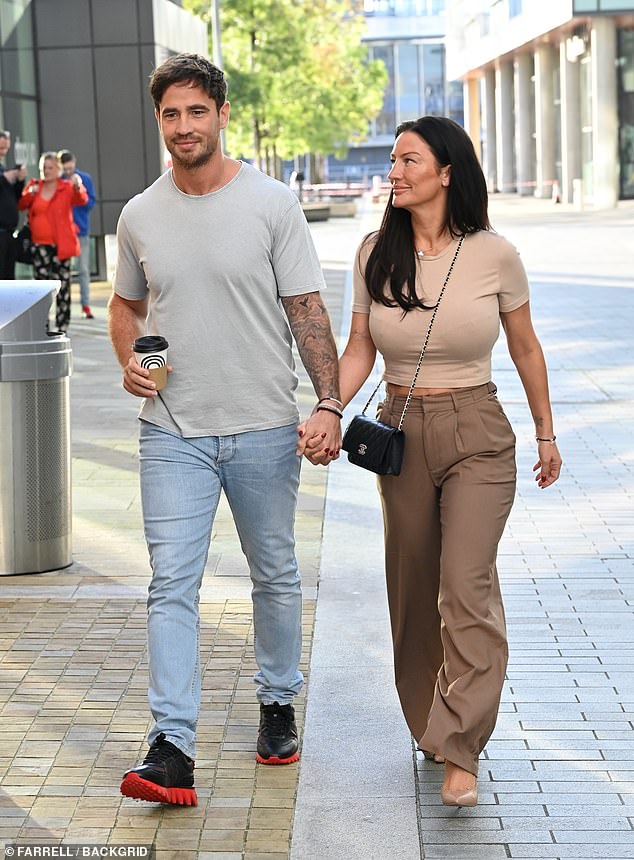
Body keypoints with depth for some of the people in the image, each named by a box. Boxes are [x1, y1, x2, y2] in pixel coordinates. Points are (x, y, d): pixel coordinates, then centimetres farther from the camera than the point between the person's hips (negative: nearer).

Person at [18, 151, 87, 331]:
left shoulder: (67, 188, 1)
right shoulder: (34, 186, 10)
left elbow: (81, 200, -16)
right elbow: (20, 205, 8)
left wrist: (77, 187, -38)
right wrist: (29, 194, -12)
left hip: (61, 245, -2)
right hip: (40, 244, 2)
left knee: (62, 286, 1)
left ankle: (62, 326, 7)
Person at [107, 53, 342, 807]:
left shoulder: (271, 203, -3)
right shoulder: (139, 216, 5)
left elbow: (307, 309, -3)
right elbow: (125, 304, 19)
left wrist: (329, 402, -13)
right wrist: (128, 360, -2)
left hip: (264, 429, -1)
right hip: (173, 432, 1)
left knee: (275, 575, 13)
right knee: (172, 584, -7)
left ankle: (277, 703, 33)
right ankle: (172, 748, -8)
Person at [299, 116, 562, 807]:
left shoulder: (493, 255, -6)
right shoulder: (376, 254, 0)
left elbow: (525, 348, 6)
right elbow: (358, 350, 5)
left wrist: (545, 432, 13)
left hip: (477, 436, -3)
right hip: (401, 433, 3)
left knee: (466, 584, -13)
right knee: (413, 589, 10)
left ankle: (459, 751, -9)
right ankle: (431, 724, 27)